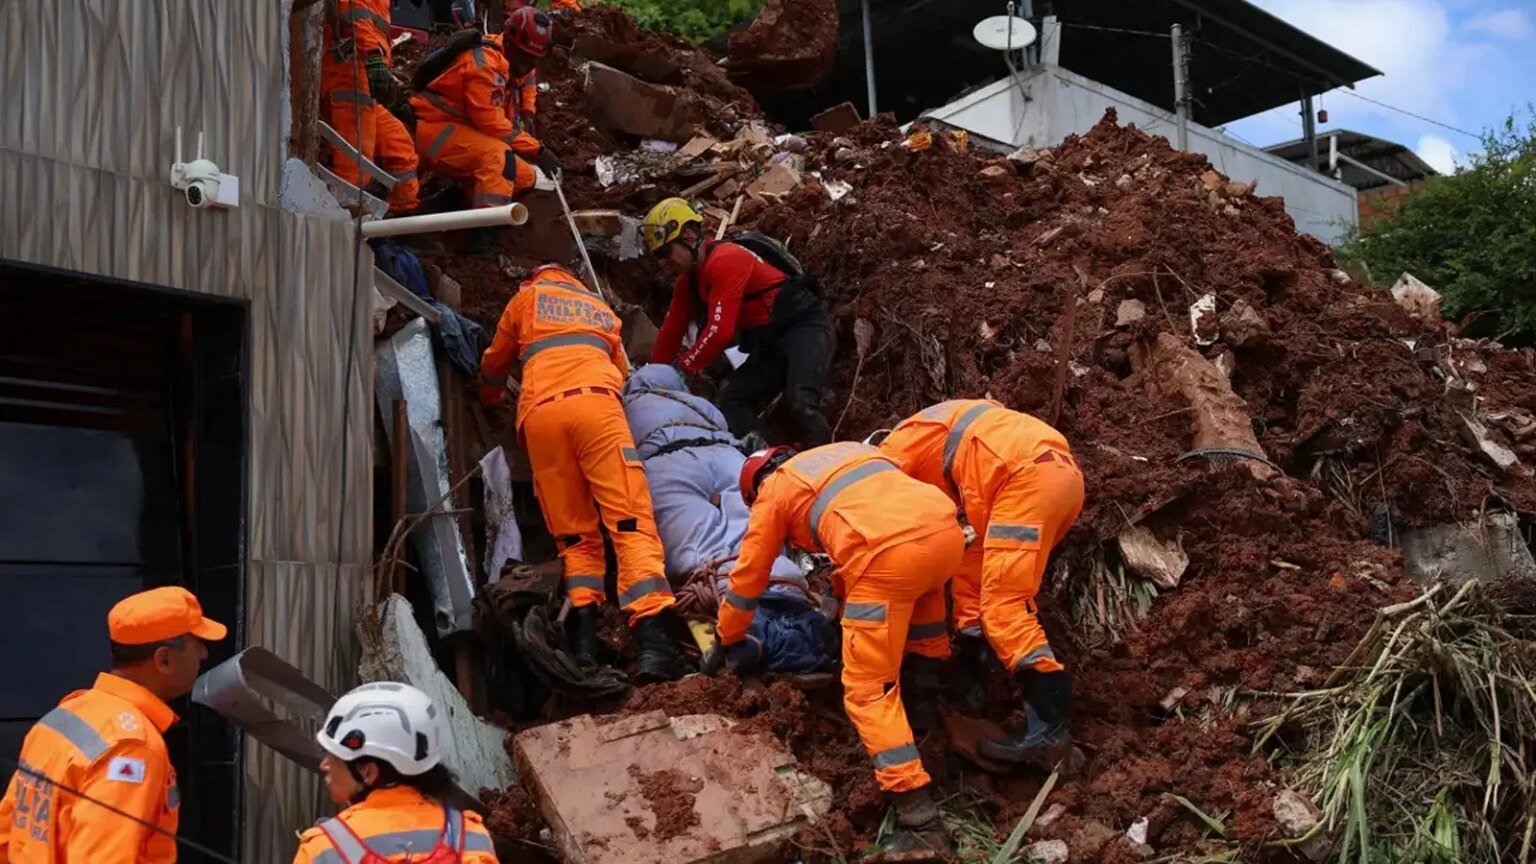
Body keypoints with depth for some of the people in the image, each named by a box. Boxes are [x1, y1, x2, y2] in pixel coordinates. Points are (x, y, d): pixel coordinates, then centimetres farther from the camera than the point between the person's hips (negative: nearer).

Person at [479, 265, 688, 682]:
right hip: (595, 401, 0)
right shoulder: (601, 308, 36)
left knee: (574, 533, 8)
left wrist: (488, 397, 62)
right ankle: (653, 639, -31)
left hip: (539, 412, 1)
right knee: (630, 521, -13)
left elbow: (494, 364, 41)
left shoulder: (526, 298, 31)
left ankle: (585, 632, -13)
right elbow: (622, 369, 43)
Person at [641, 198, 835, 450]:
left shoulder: (726, 259, -18)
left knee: (801, 403, -31)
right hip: (770, 344, 10)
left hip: (805, 327, -10)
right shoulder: (688, 282, 12)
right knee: (732, 405, -6)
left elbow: (720, 331, -23)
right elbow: (671, 332, 19)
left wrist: (682, 368, -12)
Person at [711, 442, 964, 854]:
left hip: (889, 554, -6)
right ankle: (934, 677, 38)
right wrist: (845, 593, 63)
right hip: (946, 530, 6)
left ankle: (920, 820, -7)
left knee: (869, 688, 2)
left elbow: (748, 577, 29)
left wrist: (727, 641, 45)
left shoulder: (774, 491, 22)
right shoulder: (849, 450, 38)